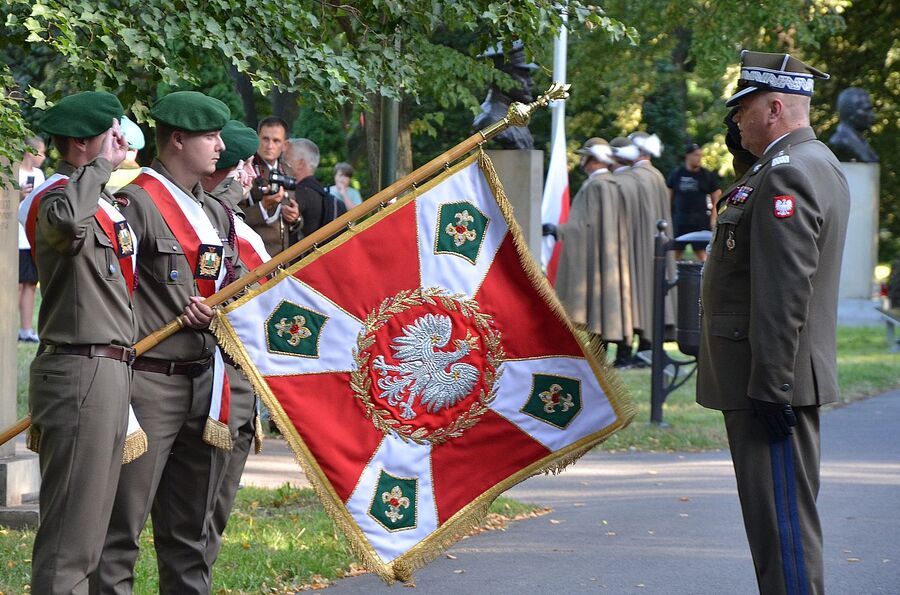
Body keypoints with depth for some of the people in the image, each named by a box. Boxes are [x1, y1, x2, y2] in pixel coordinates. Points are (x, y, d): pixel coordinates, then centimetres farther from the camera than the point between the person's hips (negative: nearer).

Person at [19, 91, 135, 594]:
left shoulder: (104, 202, 20)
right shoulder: (58, 198, -12)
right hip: (81, 375, -10)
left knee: (88, 532, 13)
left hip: (111, 375, 10)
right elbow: (66, 219, -39)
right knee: (70, 538, -10)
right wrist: (102, 165, -23)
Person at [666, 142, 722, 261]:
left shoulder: (707, 175, 2)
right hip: (679, 220, 2)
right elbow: (668, 197, 12)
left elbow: (716, 200, 5)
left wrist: (713, 219, -5)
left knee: (702, 253, -8)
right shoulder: (676, 174, 6)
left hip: (700, 221, -2)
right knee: (676, 252, 4)